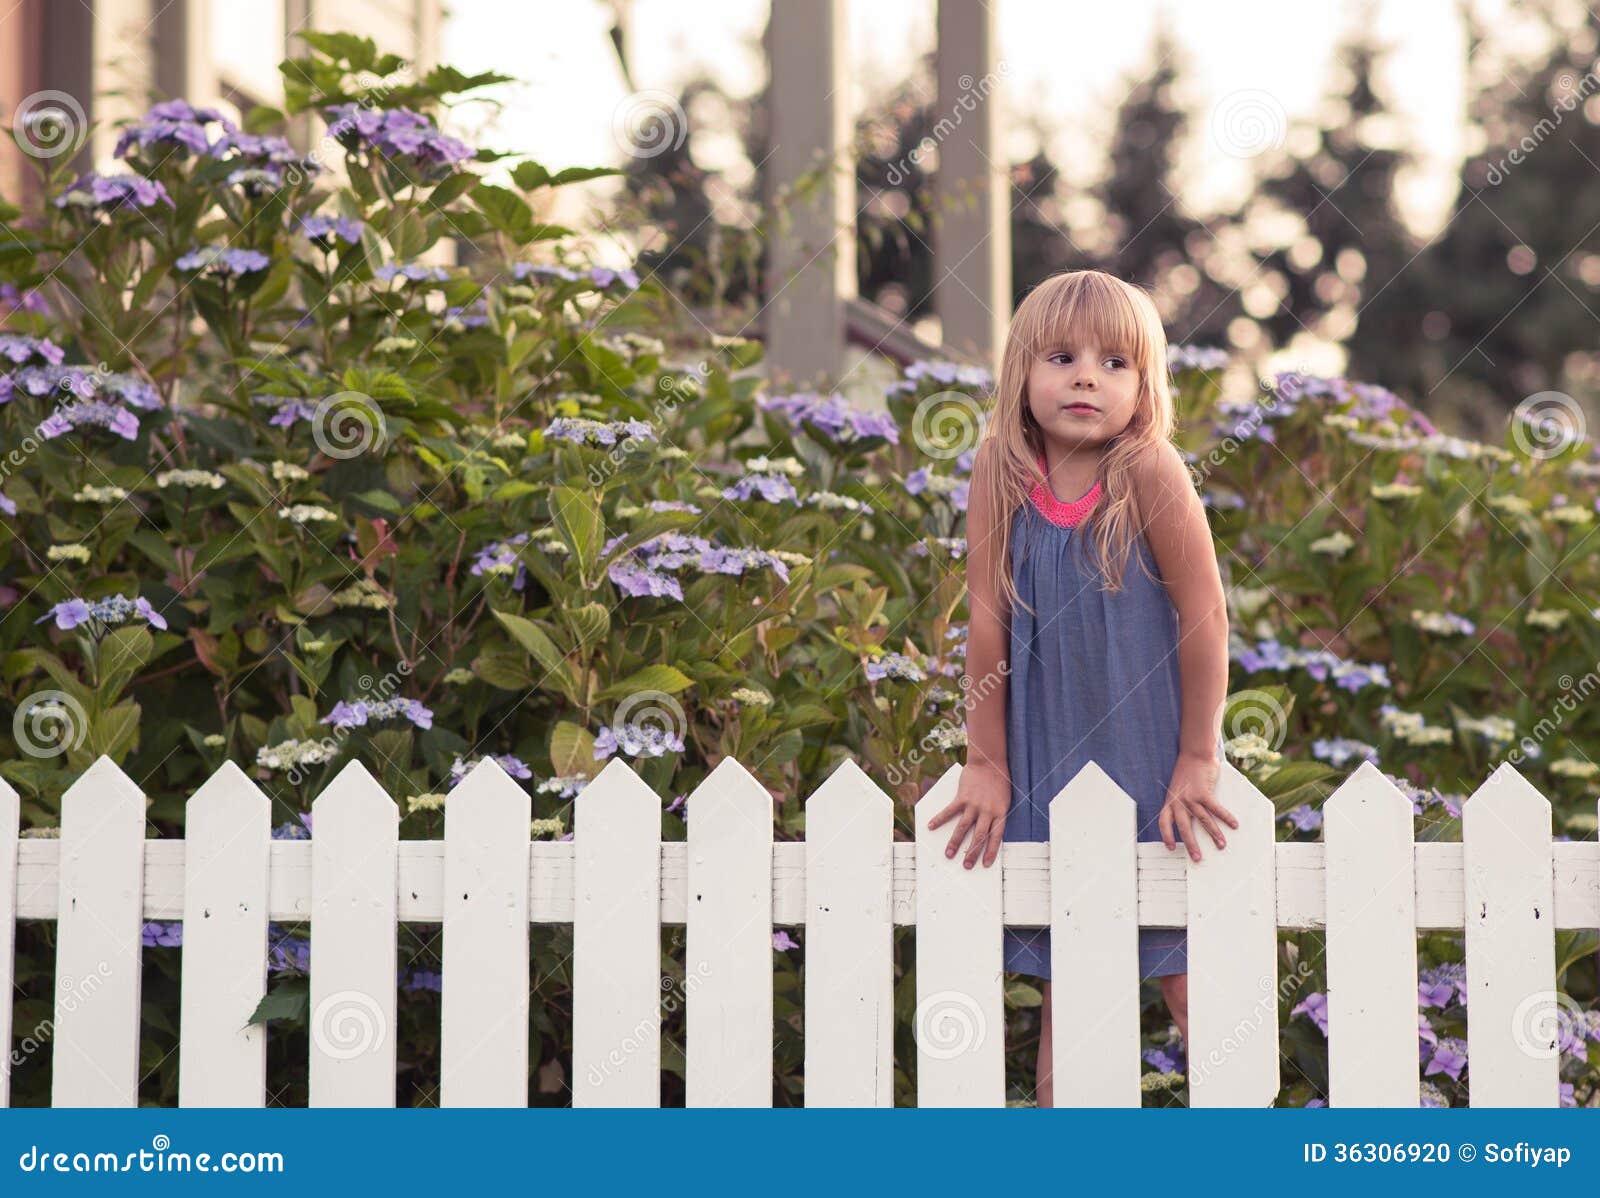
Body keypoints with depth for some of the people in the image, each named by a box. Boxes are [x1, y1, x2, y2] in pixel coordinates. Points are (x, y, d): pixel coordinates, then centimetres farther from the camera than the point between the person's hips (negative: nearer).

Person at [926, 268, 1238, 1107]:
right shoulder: (1001, 471, -6)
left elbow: (1204, 612, -11)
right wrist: (987, 764, 0)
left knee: (1185, 965, 2)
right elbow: (988, 615, -3)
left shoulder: (1148, 470, -15)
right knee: (1062, 973, 9)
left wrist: (1197, 761, -8)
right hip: (1048, 752, 3)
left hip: (1152, 751, -3)